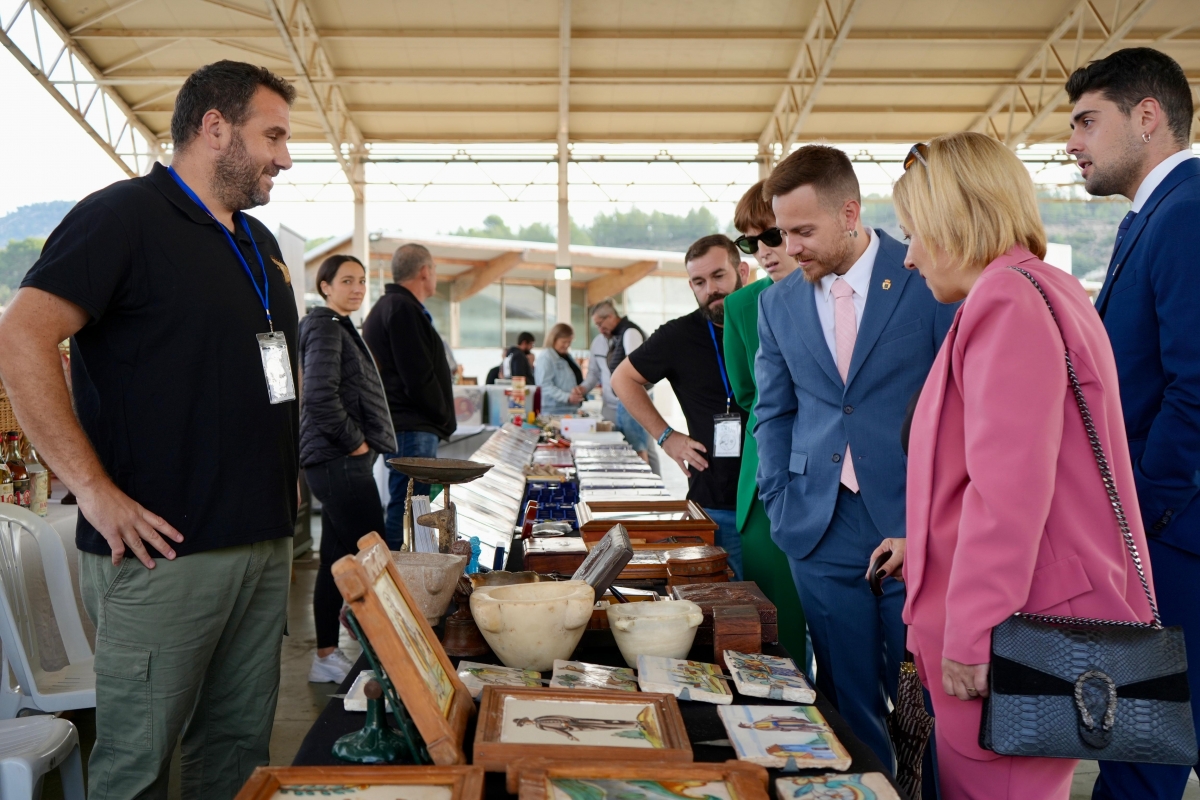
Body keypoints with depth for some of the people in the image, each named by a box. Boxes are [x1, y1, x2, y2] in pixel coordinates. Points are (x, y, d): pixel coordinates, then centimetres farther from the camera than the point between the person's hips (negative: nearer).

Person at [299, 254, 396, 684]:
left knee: (338, 559, 12)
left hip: (339, 459, 10)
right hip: (339, 460, -10)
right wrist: (354, 441, -15)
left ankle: (327, 656, 19)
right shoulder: (325, 326, -11)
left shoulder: (340, 326, 20)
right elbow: (320, 395, -23)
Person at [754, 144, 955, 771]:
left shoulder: (928, 279, -4)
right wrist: (780, 503, 4)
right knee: (850, 705, 9)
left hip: (914, 525, -3)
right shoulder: (778, 302, 8)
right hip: (823, 531, 3)